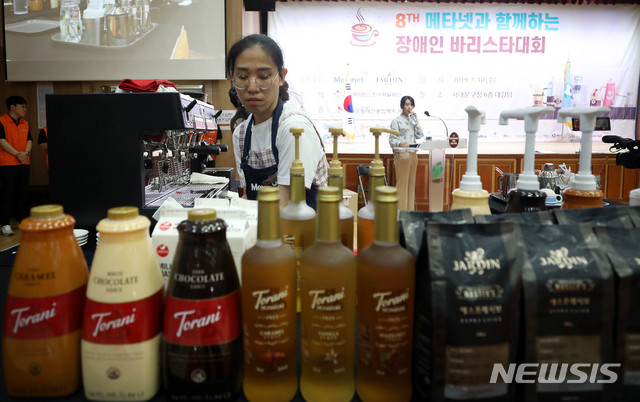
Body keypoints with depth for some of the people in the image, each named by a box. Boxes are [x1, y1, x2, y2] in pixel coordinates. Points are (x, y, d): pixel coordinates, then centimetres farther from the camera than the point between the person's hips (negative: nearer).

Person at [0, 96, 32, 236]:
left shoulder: (25, 124, 15)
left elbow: (29, 140, 11)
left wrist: (26, 153, -8)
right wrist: (17, 154, -14)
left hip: (23, 164, 6)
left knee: (22, 193, 10)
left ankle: (22, 220, 19)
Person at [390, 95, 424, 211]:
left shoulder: (412, 120, 17)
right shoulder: (396, 121, -3)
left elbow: (420, 136, 7)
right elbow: (392, 139, -11)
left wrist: (416, 121, 0)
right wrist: (400, 144, -31)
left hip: (413, 154, 7)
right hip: (402, 155, -7)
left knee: (411, 183, 8)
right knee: (402, 183, -7)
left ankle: (410, 209, 15)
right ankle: (401, 211, -2)